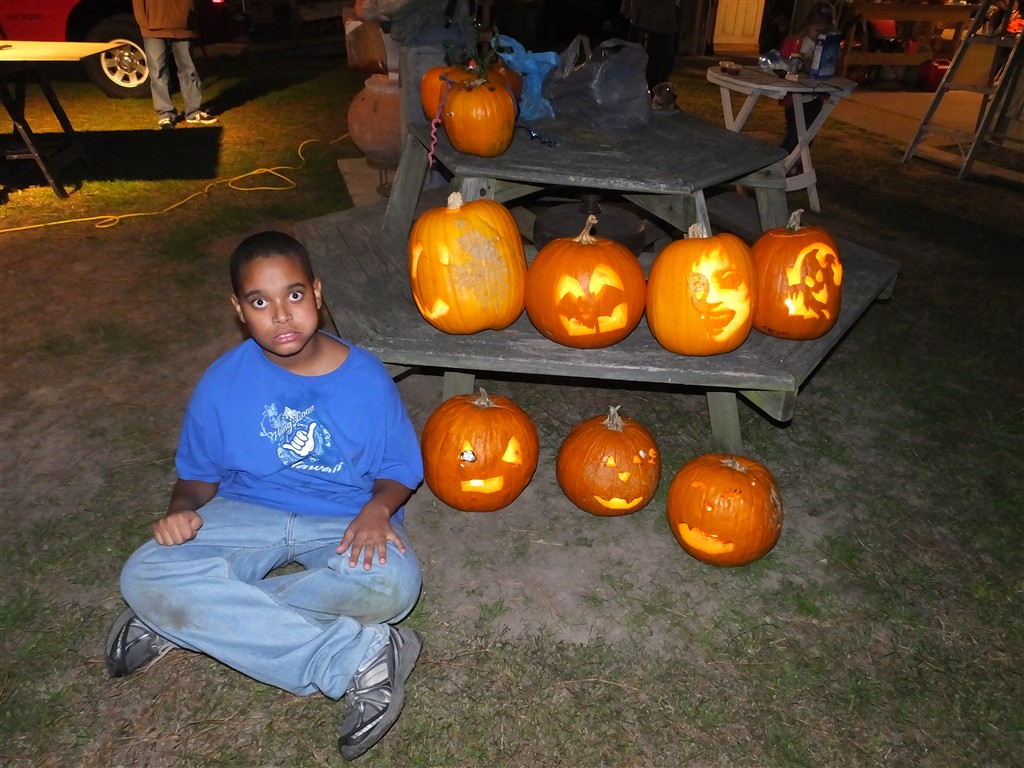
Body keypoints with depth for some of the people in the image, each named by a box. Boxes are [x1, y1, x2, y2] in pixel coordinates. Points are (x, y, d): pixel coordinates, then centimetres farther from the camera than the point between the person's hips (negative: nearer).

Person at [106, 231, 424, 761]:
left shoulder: (365, 377, -12)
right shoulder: (222, 383, -7)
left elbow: (399, 471, -2)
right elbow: (199, 473, 6)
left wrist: (378, 508, -25)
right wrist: (182, 509, -17)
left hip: (342, 518, -1)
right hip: (248, 512, 2)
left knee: (393, 583, -35)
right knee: (143, 576, -26)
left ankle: (187, 623, -17)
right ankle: (356, 656, -27)